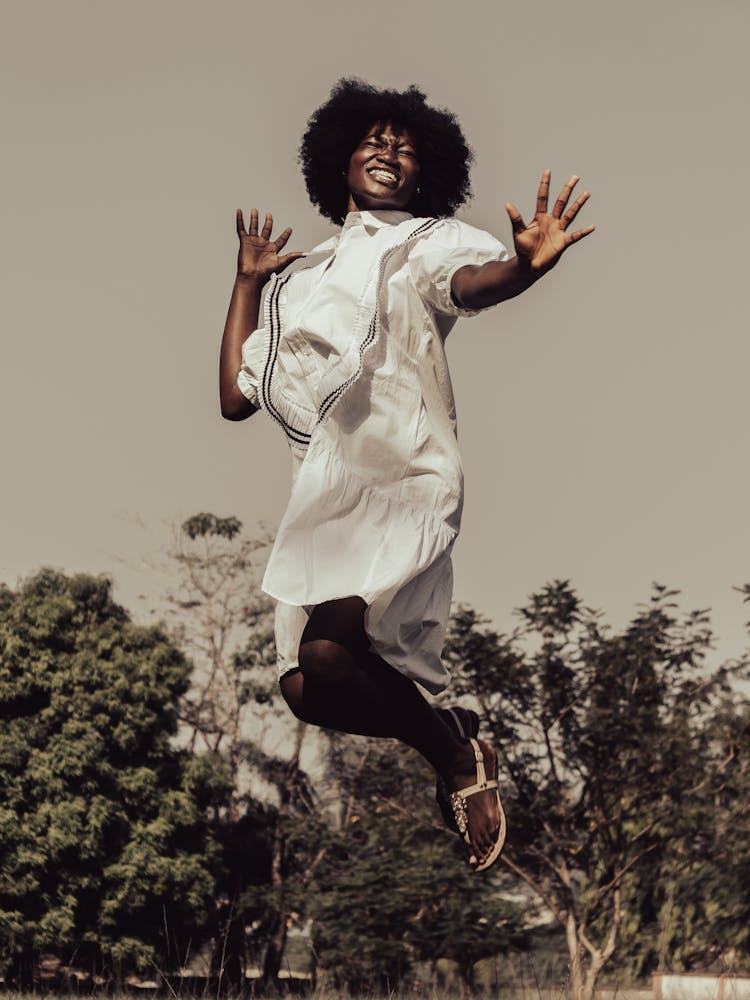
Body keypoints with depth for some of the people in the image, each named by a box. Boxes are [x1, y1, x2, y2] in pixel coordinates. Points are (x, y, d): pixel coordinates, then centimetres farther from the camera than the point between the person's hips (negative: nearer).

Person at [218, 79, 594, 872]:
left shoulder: (425, 240, 14)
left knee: (328, 650, -26)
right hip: (323, 486, 6)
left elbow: (471, 281, -12)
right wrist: (246, 282, 31)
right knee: (306, 688, -8)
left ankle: (453, 755, -4)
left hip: (399, 472, -6)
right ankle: (455, 744, 12)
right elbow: (236, 397, 26)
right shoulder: (299, 279, 30)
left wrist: (525, 265, -36)